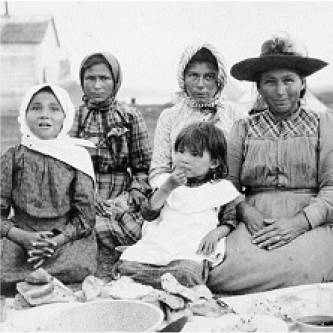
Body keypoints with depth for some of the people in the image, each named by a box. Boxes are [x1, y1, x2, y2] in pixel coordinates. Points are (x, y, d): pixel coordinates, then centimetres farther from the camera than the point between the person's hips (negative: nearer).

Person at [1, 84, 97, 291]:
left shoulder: (78, 157, 2)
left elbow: (85, 215, 0)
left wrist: (56, 241, -16)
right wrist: (24, 237, -17)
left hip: (68, 237, 0)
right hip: (21, 237, 0)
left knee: (79, 267, -30)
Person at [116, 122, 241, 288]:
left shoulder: (221, 188, 8)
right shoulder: (169, 182, 16)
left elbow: (230, 220, 12)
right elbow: (148, 214, 5)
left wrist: (216, 233, -9)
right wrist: (167, 187, -7)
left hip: (194, 250, -3)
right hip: (158, 243, 3)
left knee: (187, 271, -36)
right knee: (126, 265, -20)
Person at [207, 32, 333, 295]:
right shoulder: (244, 129, 15)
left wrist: (299, 221, -15)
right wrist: (247, 212, -14)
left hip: (310, 225, 0)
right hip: (255, 224, 1)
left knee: (297, 268, -34)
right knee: (225, 267, -32)